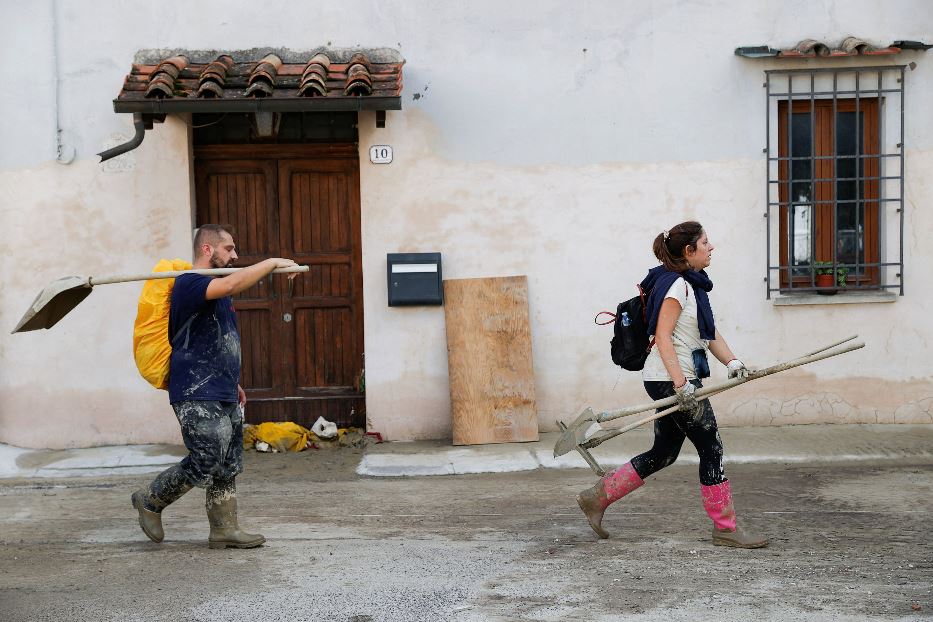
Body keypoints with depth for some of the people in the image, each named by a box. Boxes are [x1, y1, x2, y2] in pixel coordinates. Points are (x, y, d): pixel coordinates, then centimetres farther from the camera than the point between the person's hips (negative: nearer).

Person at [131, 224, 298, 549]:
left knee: (228, 465, 9)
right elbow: (232, 284, -31)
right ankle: (150, 500, 11)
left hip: (222, 394, 10)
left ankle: (224, 528, 16)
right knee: (205, 465, -8)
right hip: (197, 396, -10)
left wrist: (232, 382, 25)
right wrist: (272, 263, -24)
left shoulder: (216, 293, 20)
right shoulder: (189, 284, -12)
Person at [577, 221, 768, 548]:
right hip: (670, 379, -10)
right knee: (711, 448, -2)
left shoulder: (694, 285, 15)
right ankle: (725, 528, 9)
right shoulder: (676, 285, -15)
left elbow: (710, 333, 17)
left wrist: (732, 362, 2)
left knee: (664, 453, 14)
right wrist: (681, 384, -25)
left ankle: (597, 497, 19)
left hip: (676, 380, 10)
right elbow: (662, 337, -20)